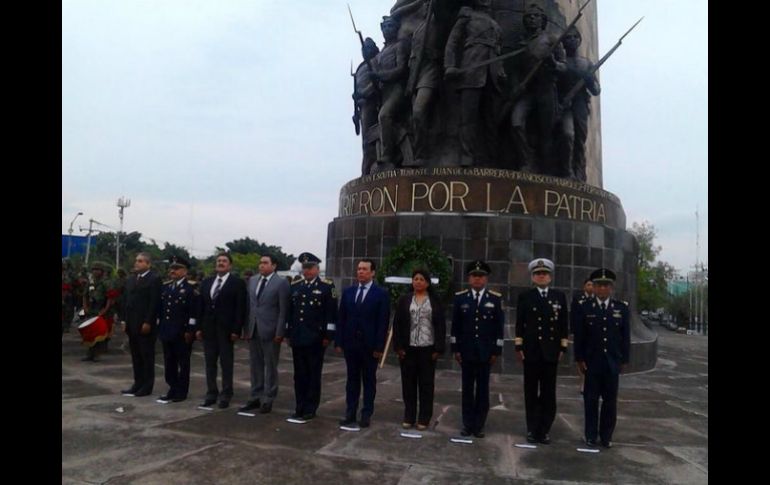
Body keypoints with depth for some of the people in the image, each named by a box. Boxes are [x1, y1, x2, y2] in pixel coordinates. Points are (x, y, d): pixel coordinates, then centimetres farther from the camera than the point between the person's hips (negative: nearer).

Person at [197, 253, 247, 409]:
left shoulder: (237, 283, -4)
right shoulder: (206, 282, 12)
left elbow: (240, 308, -9)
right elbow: (201, 306, 12)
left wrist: (236, 330, -14)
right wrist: (199, 327, 6)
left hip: (226, 329, -5)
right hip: (208, 328, 5)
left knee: (226, 363, 3)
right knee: (210, 363, 10)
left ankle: (226, 395, 11)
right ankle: (211, 394, 19)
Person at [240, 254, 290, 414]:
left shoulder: (281, 283, -5)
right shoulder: (252, 281, 12)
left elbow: (283, 310, -8)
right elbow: (248, 306, 12)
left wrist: (279, 332, -13)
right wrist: (246, 328, 6)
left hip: (270, 331, -5)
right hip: (253, 330, 6)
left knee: (270, 366, 3)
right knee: (255, 365, 12)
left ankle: (268, 400, 11)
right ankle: (256, 397, 22)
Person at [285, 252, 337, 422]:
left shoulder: (327, 286, -4)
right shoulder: (295, 286, 11)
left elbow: (331, 313, -6)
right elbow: (289, 312, 15)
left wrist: (328, 335, -9)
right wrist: (288, 333, 11)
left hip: (316, 339, -4)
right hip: (297, 338, 5)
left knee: (314, 375, 5)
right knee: (299, 375, 10)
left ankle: (310, 409, 14)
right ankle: (300, 408, 21)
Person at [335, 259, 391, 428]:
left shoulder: (381, 294, -4)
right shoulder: (348, 292, 8)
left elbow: (383, 322, -8)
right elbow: (341, 318, 7)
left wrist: (379, 346, -13)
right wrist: (338, 342, 1)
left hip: (370, 345, -3)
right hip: (350, 343, 4)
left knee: (369, 380, 7)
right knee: (352, 379, 10)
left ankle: (366, 415, 15)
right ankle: (350, 414, 17)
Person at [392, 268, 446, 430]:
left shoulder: (435, 301, 2)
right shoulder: (404, 300, 4)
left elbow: (441, 325, 1)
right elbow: (397, 324, 4)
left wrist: (439, 348, -5)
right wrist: (398, 346, -3)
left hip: (427, 348, -1)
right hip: (408, 348, 1)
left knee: (426, 383, 6)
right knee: (408, 383, 8)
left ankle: (424, 418, 16)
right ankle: (408, 417, 19)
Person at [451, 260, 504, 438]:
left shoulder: (496, 298, 0)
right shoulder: (460, 297, 2)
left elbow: (499, 327, 0)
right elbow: (455, 326, 3)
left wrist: (496, 351, -4)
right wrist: (455, 348, -1)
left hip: (486, 352, 0)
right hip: (466, 351, 1)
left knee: (483, 389, 6)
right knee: (467, 388, 8)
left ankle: (479, 425, 16)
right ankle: (467, 424, 17)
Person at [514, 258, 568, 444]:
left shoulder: (559, 296, 6)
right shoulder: (525, 297, 3)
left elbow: (563, 324, 7)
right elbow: (519, 324, 1)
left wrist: (563, 347, 2)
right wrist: (518, 346, -4)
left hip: (551, 351, 1)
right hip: (531, 351, -1)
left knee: (549, 393, 5)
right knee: (531, 392, 6)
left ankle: (544, 430, 14)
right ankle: (532, 429, 15)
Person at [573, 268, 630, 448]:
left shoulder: (622, 307, 3)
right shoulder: (585, 307, -1)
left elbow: (625, 336, 4)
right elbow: (579, 336, -1)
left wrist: (624, 360, 2)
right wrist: (579, 358, -6)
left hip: (613, 362, 1)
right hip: (592, 361, -1)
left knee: (610, 400, 7)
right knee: (591, 399, 6)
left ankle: (606, 436, 20)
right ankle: (591, 435, 17)